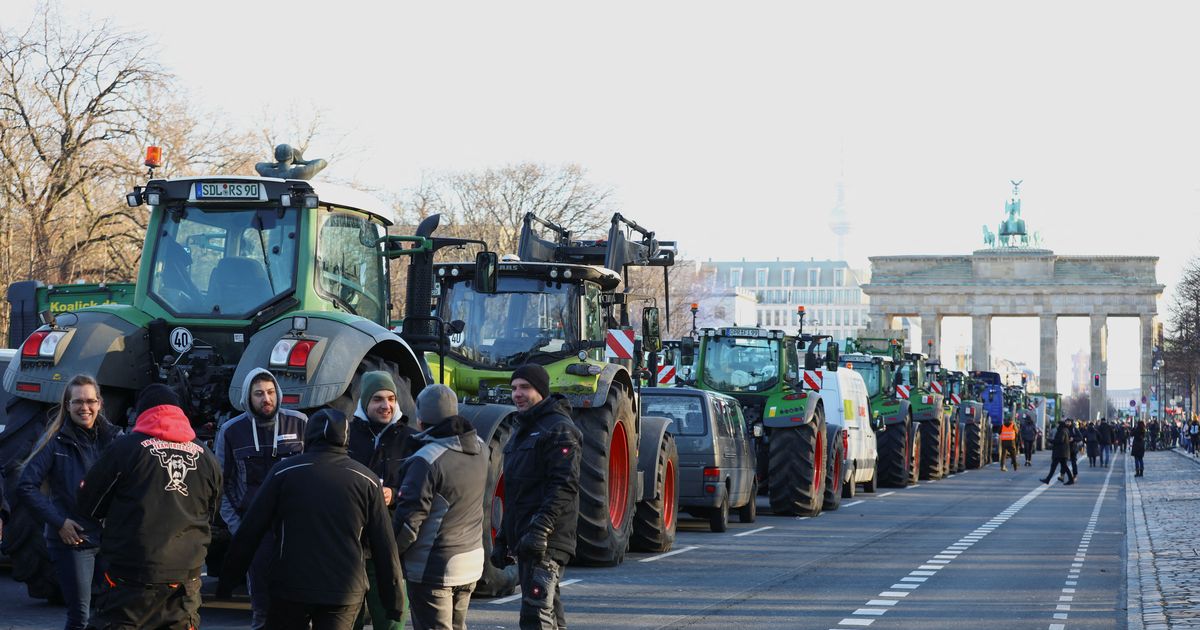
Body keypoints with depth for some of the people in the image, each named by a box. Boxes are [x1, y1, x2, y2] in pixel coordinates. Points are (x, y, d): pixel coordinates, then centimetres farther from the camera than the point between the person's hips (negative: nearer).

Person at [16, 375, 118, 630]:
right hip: (71, 541, -3)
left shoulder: (112, 437, 4)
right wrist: (59, 522, -11)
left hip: (110, 539, 3)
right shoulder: (55, 441, -5)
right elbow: (26, 486, -6)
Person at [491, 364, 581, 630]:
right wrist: (503, 538, 23)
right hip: (524, 540, 10)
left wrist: (540, 528, -28)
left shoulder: (559, 429, -9)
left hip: (546, 541, -10)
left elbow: (566, 485, -19)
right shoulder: (523, 431, 22)